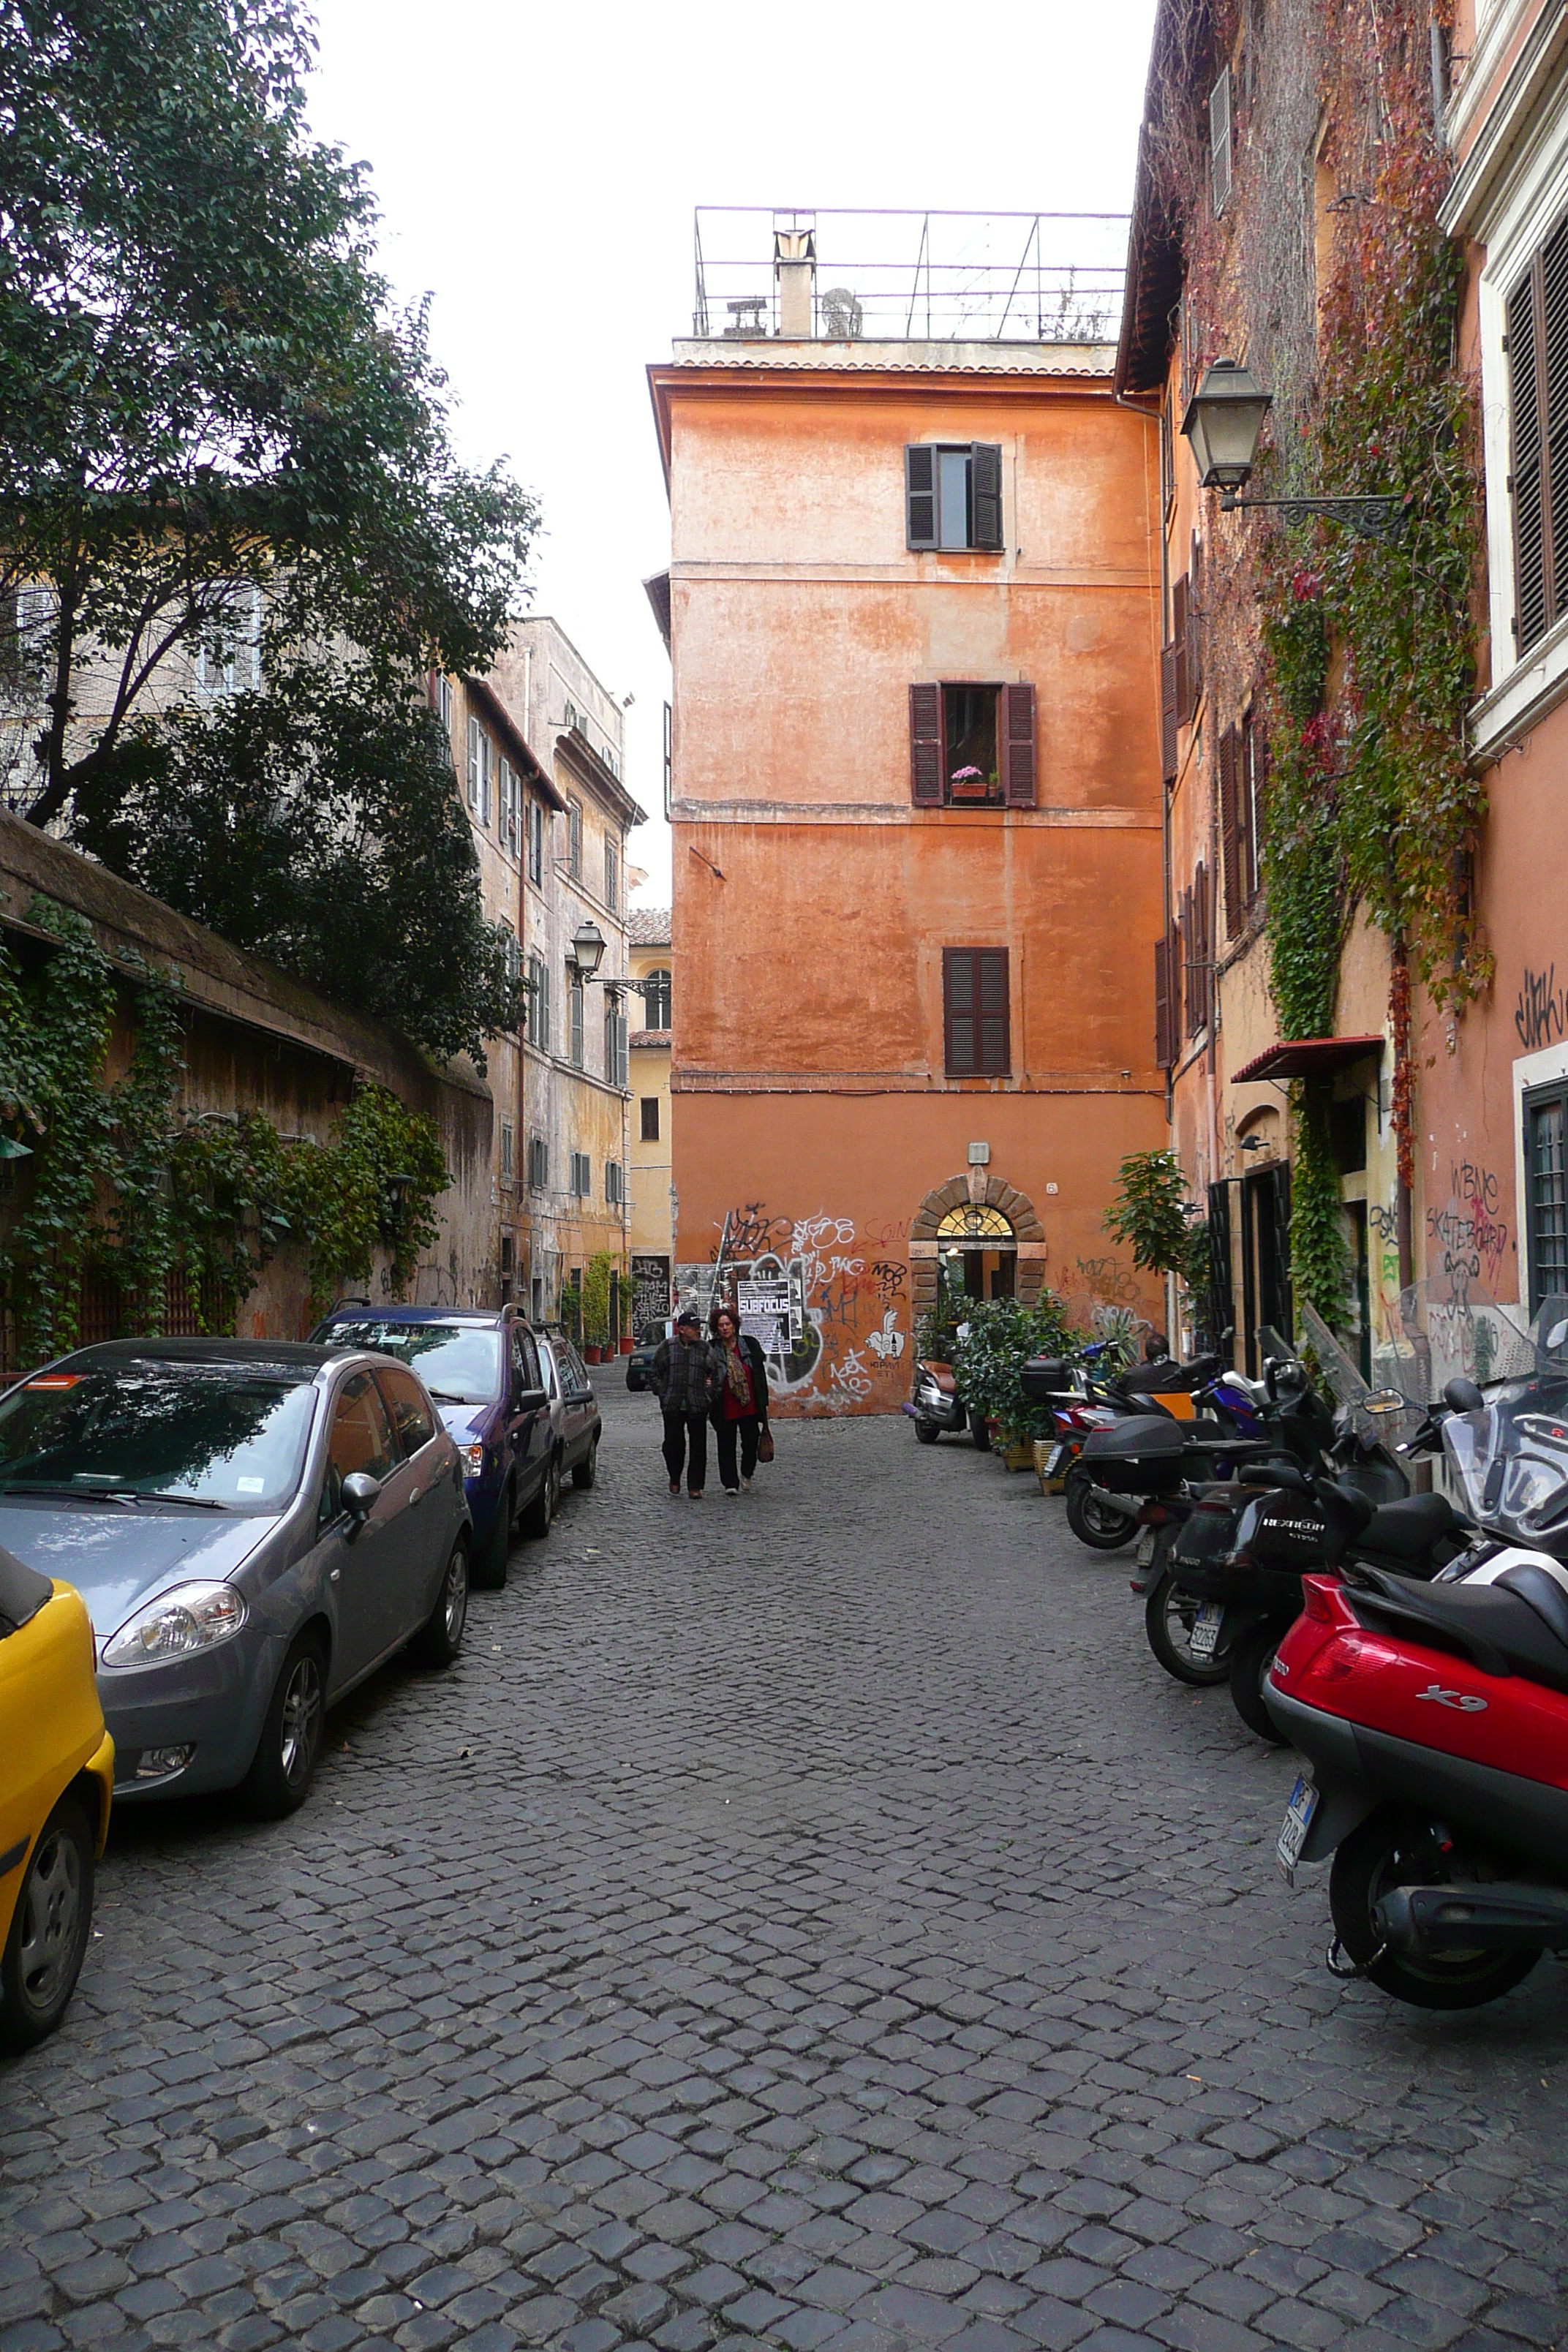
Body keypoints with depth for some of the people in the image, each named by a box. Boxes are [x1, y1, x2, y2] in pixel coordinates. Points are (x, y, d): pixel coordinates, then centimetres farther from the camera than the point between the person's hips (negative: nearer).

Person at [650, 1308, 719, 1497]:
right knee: (673, 1444, 1)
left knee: (698, 1446, 0)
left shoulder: (705, 1349, 6)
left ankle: (695, 1486, 8)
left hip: (698, 1407, 1)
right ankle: (674, 1479, 24)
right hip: (672, 1406, -1)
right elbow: (654, 1373, 11)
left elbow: (715, 1375, 11)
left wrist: (709, 1395, 2)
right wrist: (663, 1394, 2)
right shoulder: (666, 1347, 4)